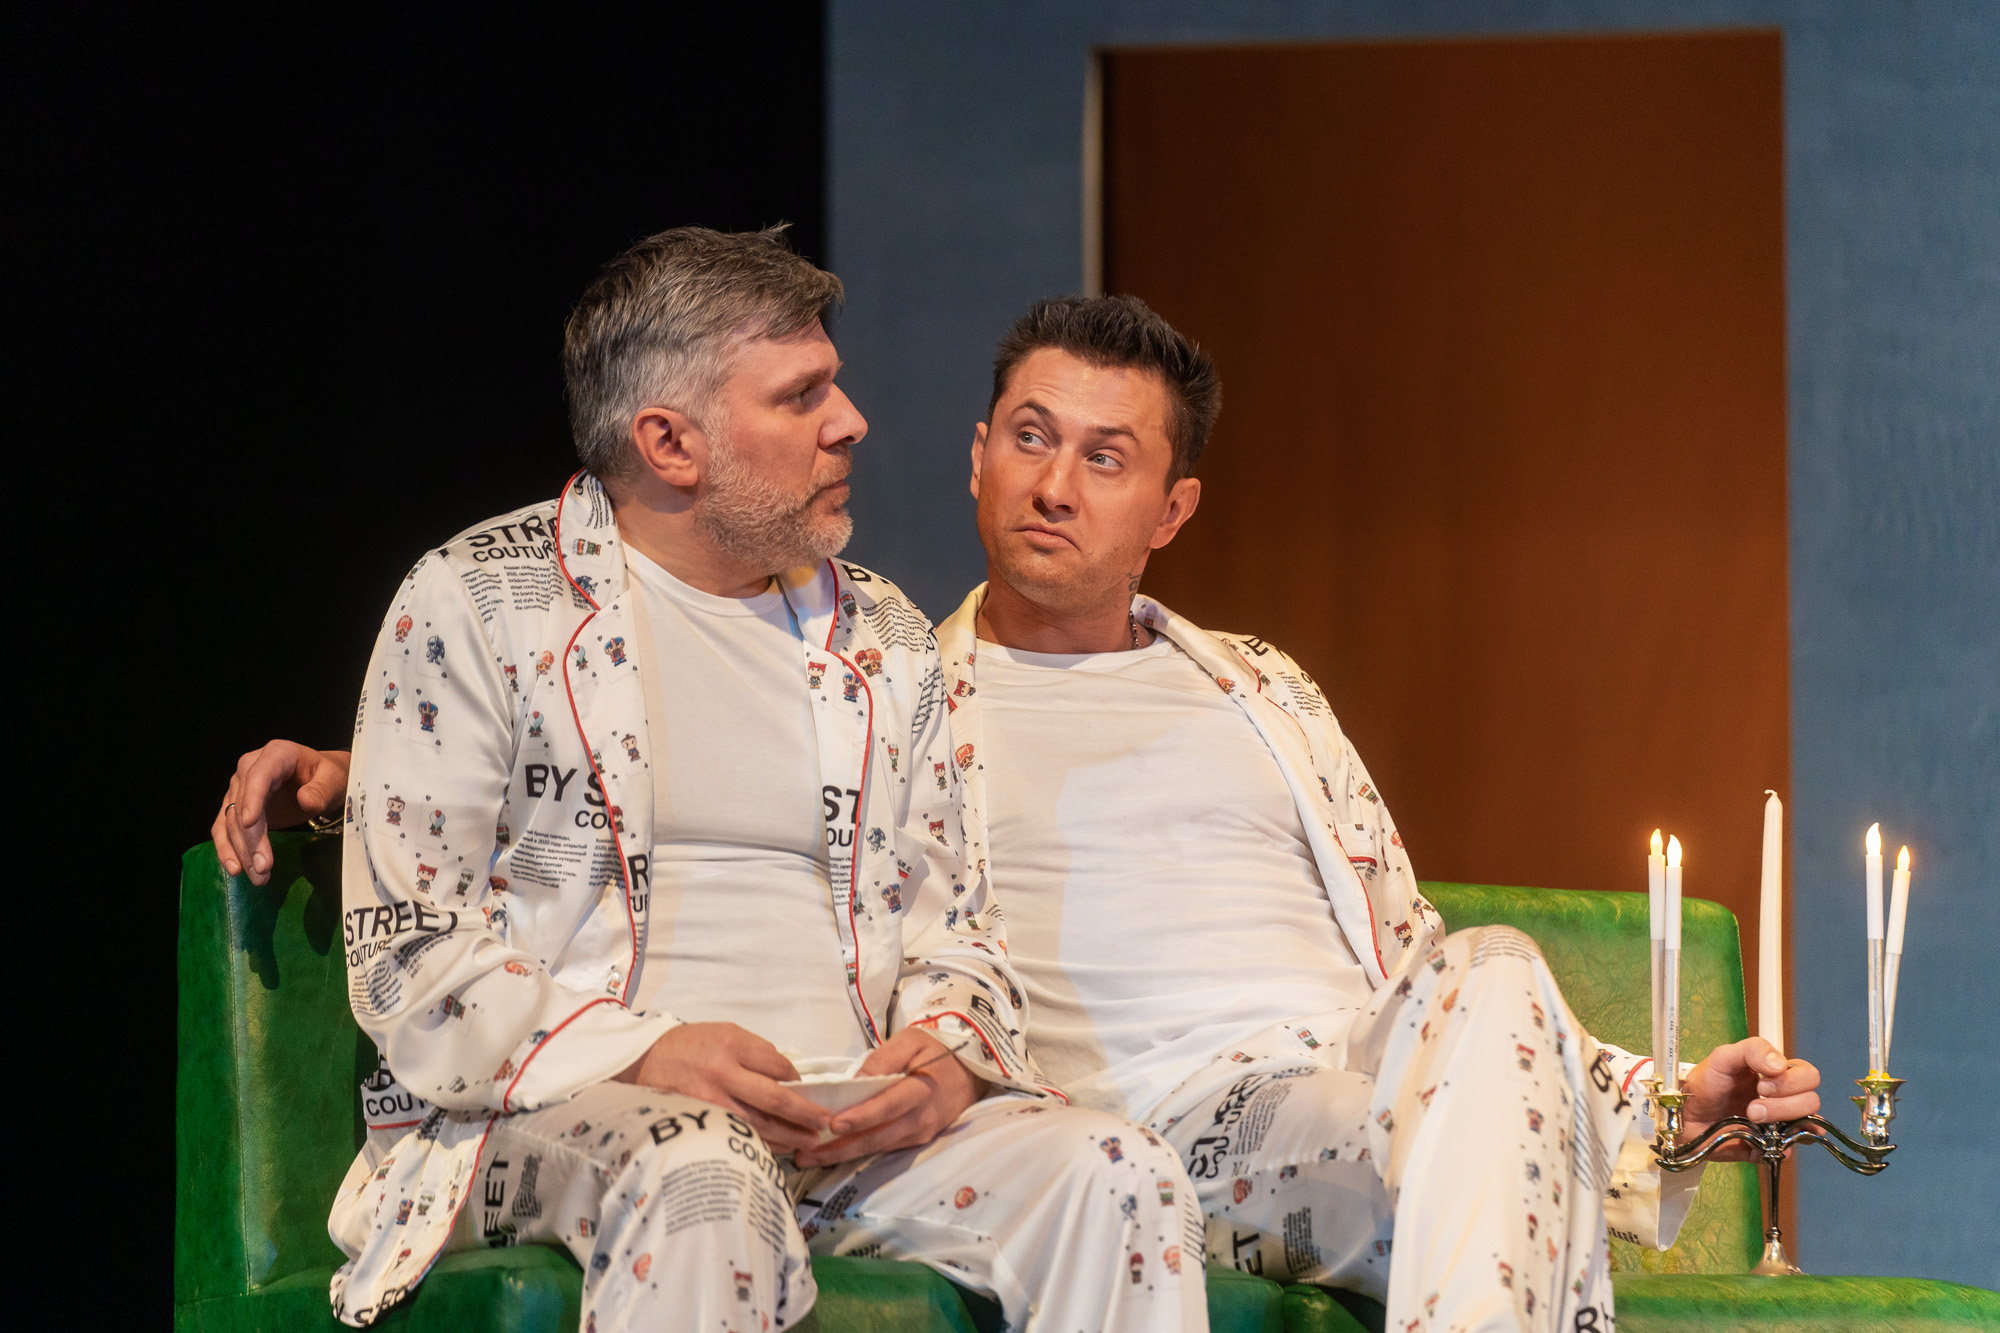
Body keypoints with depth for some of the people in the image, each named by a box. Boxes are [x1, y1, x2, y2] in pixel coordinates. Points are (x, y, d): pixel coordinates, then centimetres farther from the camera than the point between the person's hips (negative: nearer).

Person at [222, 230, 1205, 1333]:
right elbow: (409, 954, -2)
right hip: (554, 1108, -4)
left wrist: (947, 1051, -4)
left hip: (851, 1116, 4)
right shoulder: (472, 606, 4)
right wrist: (640, 1054, -18)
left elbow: (950, 925, 22)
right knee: (704, 1183, -40)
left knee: (1117, 1177, -24)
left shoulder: (883, 638, 20)